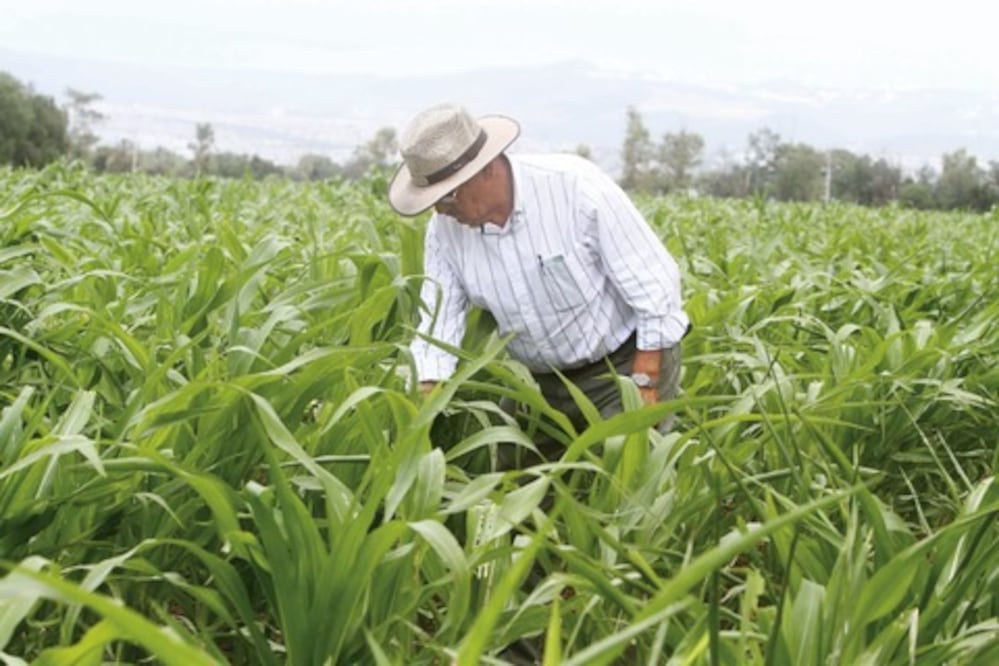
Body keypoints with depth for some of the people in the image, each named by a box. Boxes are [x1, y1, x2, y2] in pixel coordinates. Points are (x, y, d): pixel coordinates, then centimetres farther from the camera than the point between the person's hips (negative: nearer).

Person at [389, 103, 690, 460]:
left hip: (629, 360, -5)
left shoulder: (575, 186, -26)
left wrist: (644, 390, -22)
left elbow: (652, 283, -21)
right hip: (548, 380, 5)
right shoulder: (444, 231, -11)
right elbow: (437, 327, -10)